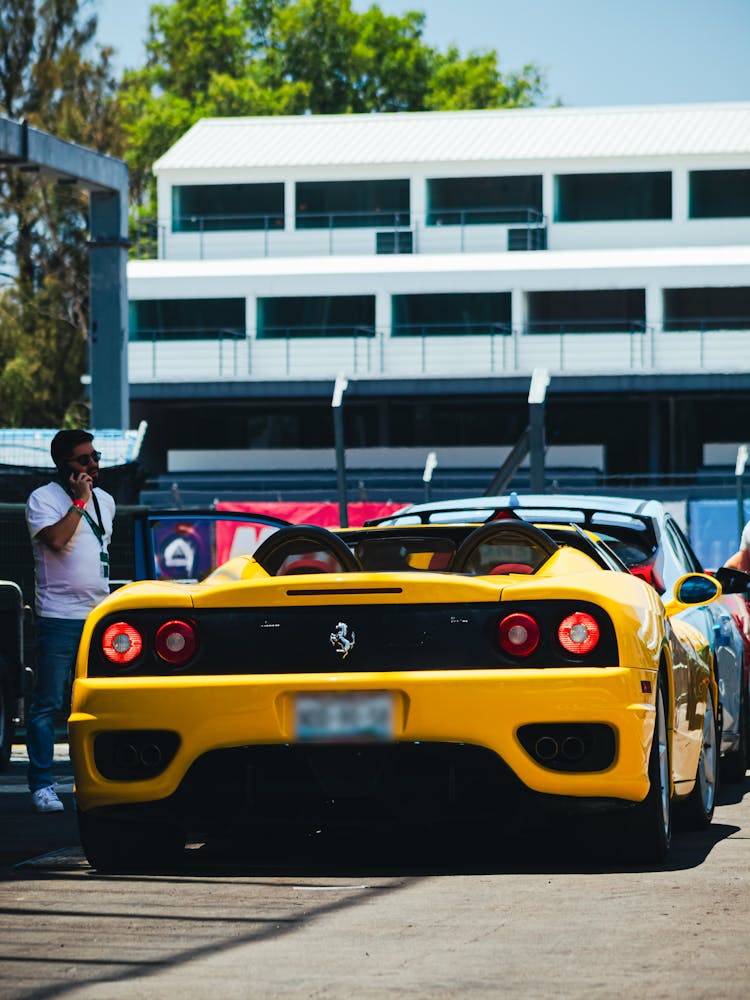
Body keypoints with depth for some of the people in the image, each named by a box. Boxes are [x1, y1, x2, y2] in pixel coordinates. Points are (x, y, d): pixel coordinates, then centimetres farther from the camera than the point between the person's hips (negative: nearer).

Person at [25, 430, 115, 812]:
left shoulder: (105, 501, 15)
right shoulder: (43, 499, -5)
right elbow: (56, 539, -22)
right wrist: (79, 501, -15)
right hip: (58, 618, -6)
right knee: (47, 704, -5)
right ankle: (42, 785, -3)